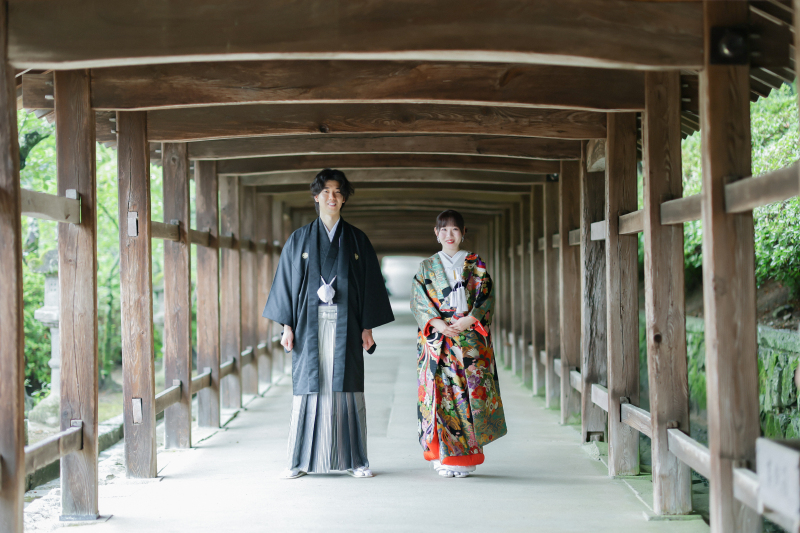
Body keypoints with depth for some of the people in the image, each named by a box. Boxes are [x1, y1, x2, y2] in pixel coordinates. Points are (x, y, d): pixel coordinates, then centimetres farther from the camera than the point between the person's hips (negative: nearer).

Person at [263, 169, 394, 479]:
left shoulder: (357, 240, 9)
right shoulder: (299, 240, 8)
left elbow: (370, 283, 7)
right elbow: (286, 282, 6)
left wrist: (368, 327, 0)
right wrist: (287, 326, -2)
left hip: (345, 325, 0)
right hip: (310, 325, 0)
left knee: (346, 389, -1)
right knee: (308, 389, -1)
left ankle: (354, 460, 5)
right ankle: (301, 462, 4)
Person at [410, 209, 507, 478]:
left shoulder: (476, 265, 10)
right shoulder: (427, 267, 11)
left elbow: (486, 297, 3)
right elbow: (419, 301, 4)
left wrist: (469, 320, -13)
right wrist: (437, 323, -12)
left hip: (470, 337, 0)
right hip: (437, 340, 0)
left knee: (470, 392, -6)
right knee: (441, 392, -6)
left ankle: (466, 457, -1)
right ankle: (443, 455, 0)